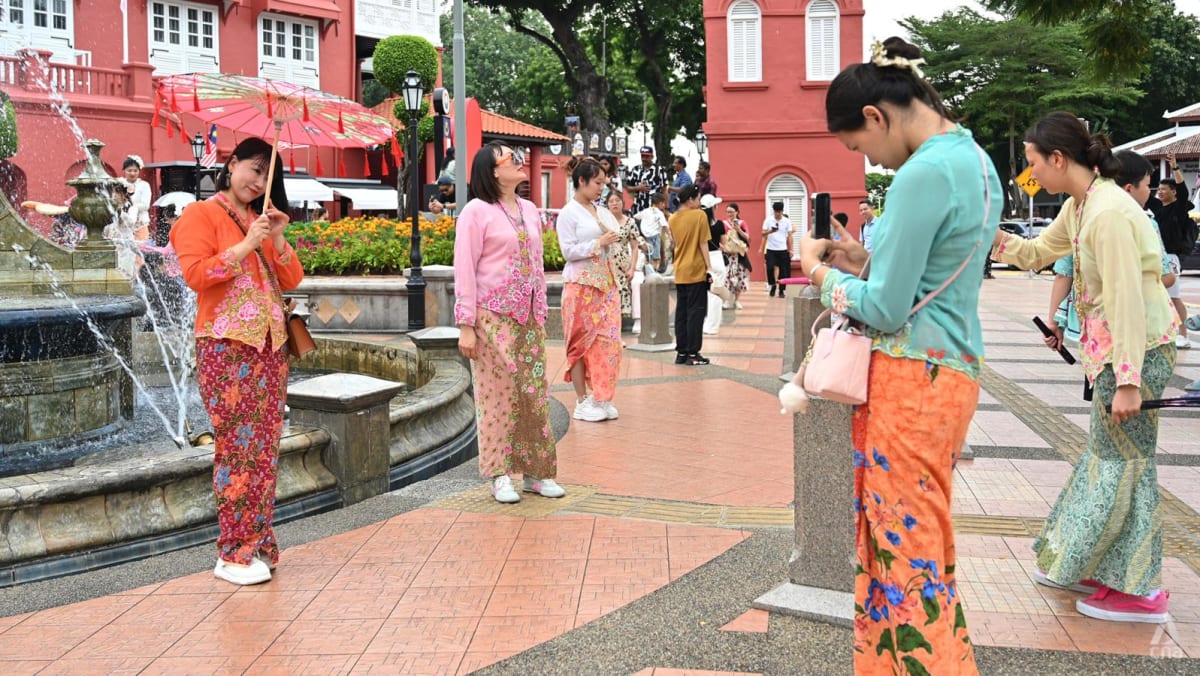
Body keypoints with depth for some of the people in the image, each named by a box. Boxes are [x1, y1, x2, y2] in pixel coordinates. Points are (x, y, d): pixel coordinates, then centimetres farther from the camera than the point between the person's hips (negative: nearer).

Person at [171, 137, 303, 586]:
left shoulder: (262, 219, 21)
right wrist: (246, 246, -14)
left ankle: (258, 544, 11)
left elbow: (292, 280, 15)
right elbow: (195, 274, -13)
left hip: (270, 345, 7)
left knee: (265, 447, 5)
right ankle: (233, 555, -3)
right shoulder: (201, 216, 1)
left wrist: (278, 240, 0)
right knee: (238, 447, -9)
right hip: (226, 347, -7)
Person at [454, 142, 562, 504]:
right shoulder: (476, 211, -7)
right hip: (493, 318, -6)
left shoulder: (529, 210, 13)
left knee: (534, 391, 8)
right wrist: (466, 325, -14)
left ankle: (535, 471, 17)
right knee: (497, 393, -1)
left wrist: (541, 315, 14)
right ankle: (500, 475, 8)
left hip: (529, 317, 6)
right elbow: (464, 270, -10)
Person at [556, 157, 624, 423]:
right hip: (581, 284, -6)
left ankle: (601, 398, 10)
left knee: (608, 341, 2)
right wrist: (600, 243, -15)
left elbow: (616, 239, 23)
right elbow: (568, 251, -13)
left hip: (607, 283, 6)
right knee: (582, 342, 0)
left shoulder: (603, 212, 14)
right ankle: (582, 401, 6)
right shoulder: (569, 213, -6)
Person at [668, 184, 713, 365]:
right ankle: (693, 353, -1)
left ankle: (681, 352, 12)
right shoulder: (700, 216, -9)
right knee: (696, 312, -1)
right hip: (696, 271, -6)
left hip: (680, 273, 6)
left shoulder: (673, 218, 7)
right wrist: (709, 267, -8)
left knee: (681, 312, 10)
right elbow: (703, 244, -11)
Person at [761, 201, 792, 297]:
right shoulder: (768, 220, -1)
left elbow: (789, 236, 3)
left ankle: (781, 290, 10)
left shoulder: (787, 221, 1)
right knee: (770, 268, -11)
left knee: (783, 270, 2)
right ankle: (772, 285, 11)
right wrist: (770, 231, -25)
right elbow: (763, 234, -3)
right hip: (771, 249, -1)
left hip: (783, 250, 1)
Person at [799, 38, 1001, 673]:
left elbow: (885, 309, -17)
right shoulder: (974, 159, 12)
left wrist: (821, 270, -1)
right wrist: (864, 262, 11)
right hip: (951, 370, 10)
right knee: (914, 537, 16)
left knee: (906, 547, 0)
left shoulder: (925, 174, -19)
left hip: (914, 379, -10)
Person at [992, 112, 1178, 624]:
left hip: (1138, 347, -10)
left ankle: (1138, 591, 8)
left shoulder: (1108, 212, -22)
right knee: (1108, 452, 15)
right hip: (1106, 345, 10)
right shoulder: (1079, 206, 8)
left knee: (1123, 460, -2)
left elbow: (1126, 301, -25)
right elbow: (1038, 252, 23)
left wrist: (1128, 381, -25)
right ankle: (1093, 567, 27)